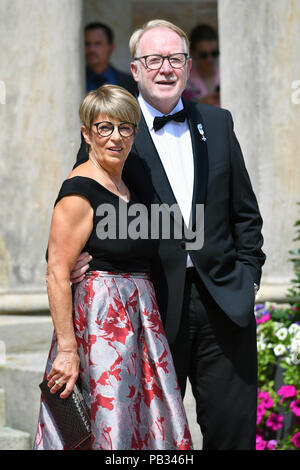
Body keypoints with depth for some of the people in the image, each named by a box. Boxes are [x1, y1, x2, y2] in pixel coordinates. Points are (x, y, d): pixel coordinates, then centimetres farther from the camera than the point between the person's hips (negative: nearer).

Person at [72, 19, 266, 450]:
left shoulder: (217, 123, 11)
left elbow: (245, 211, 16)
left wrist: (248, 273, 7)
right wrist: (69, 256, -13)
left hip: (224, 300, 3)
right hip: (156, 307, -3)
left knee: (235, 426, 3)